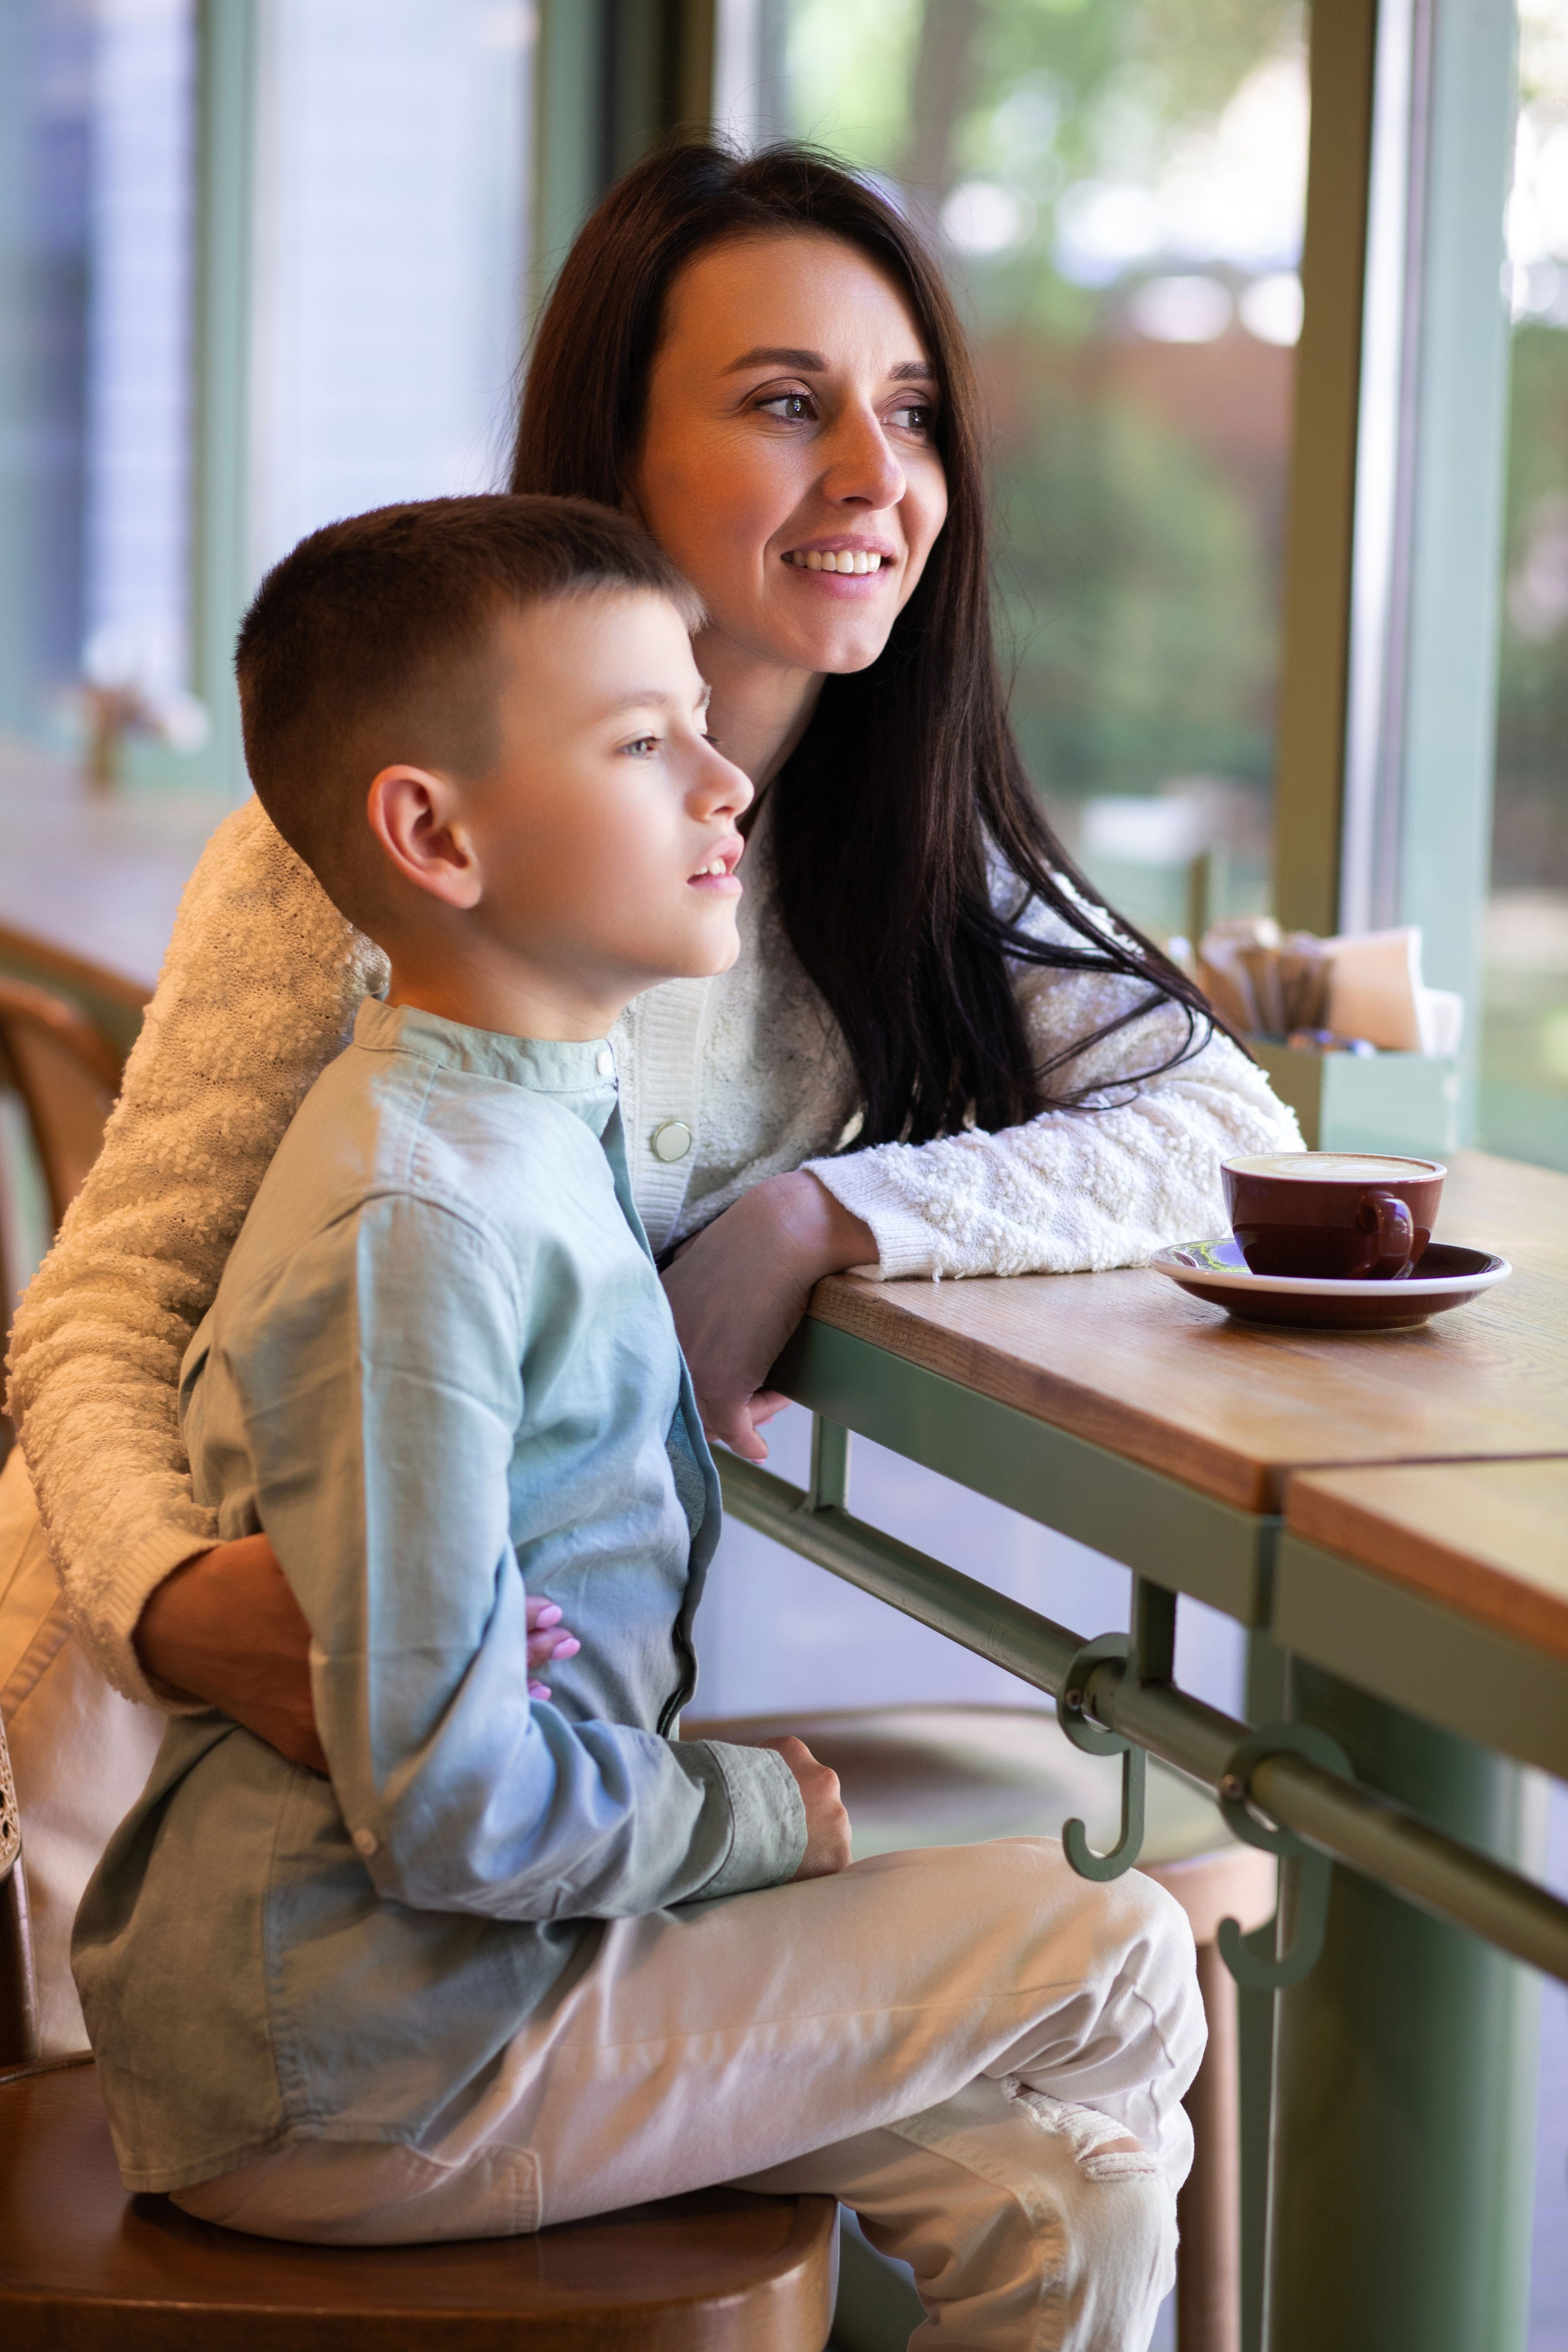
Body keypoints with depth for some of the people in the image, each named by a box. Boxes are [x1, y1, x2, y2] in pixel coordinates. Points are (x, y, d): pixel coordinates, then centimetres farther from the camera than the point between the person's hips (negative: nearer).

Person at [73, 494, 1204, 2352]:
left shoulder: (543, 1127, 8)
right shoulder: (407, 1224, -23)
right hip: (350, 2072, -9)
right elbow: (446, 1801, -25)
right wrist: (756, 1810, -10)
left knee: (1061, 2199, 9)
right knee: (1112, 1964, -7)